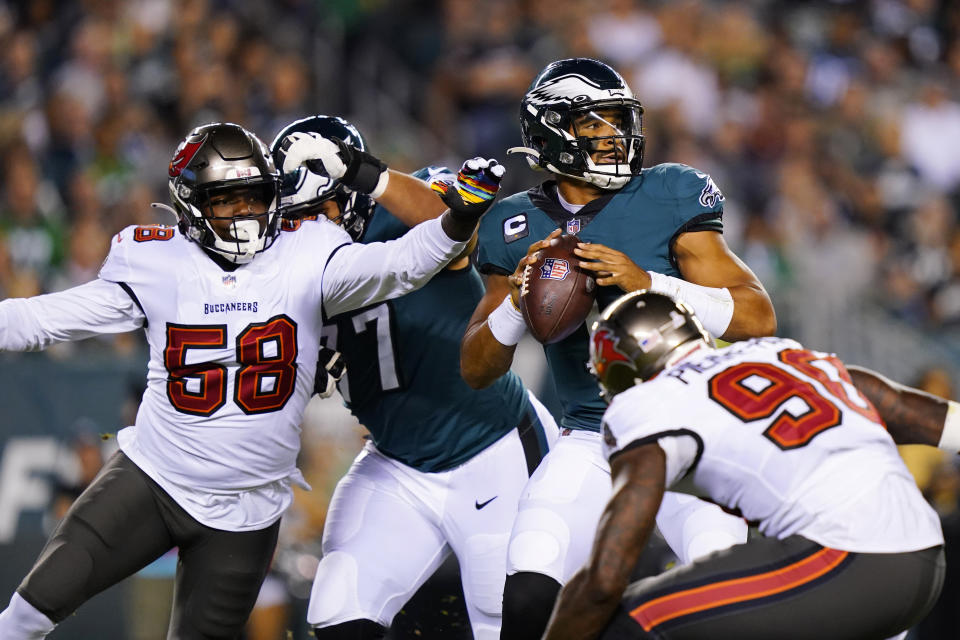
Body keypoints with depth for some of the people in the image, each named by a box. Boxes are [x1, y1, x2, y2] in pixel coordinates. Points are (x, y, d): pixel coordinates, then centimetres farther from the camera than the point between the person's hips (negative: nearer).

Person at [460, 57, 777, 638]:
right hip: (591, 446, 2)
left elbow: (759, 318, -12)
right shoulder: (522, 228, 5)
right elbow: (476, 370, 8)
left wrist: (649, 283, -23)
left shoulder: (667, 199, -4)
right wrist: (516, 302, -12)